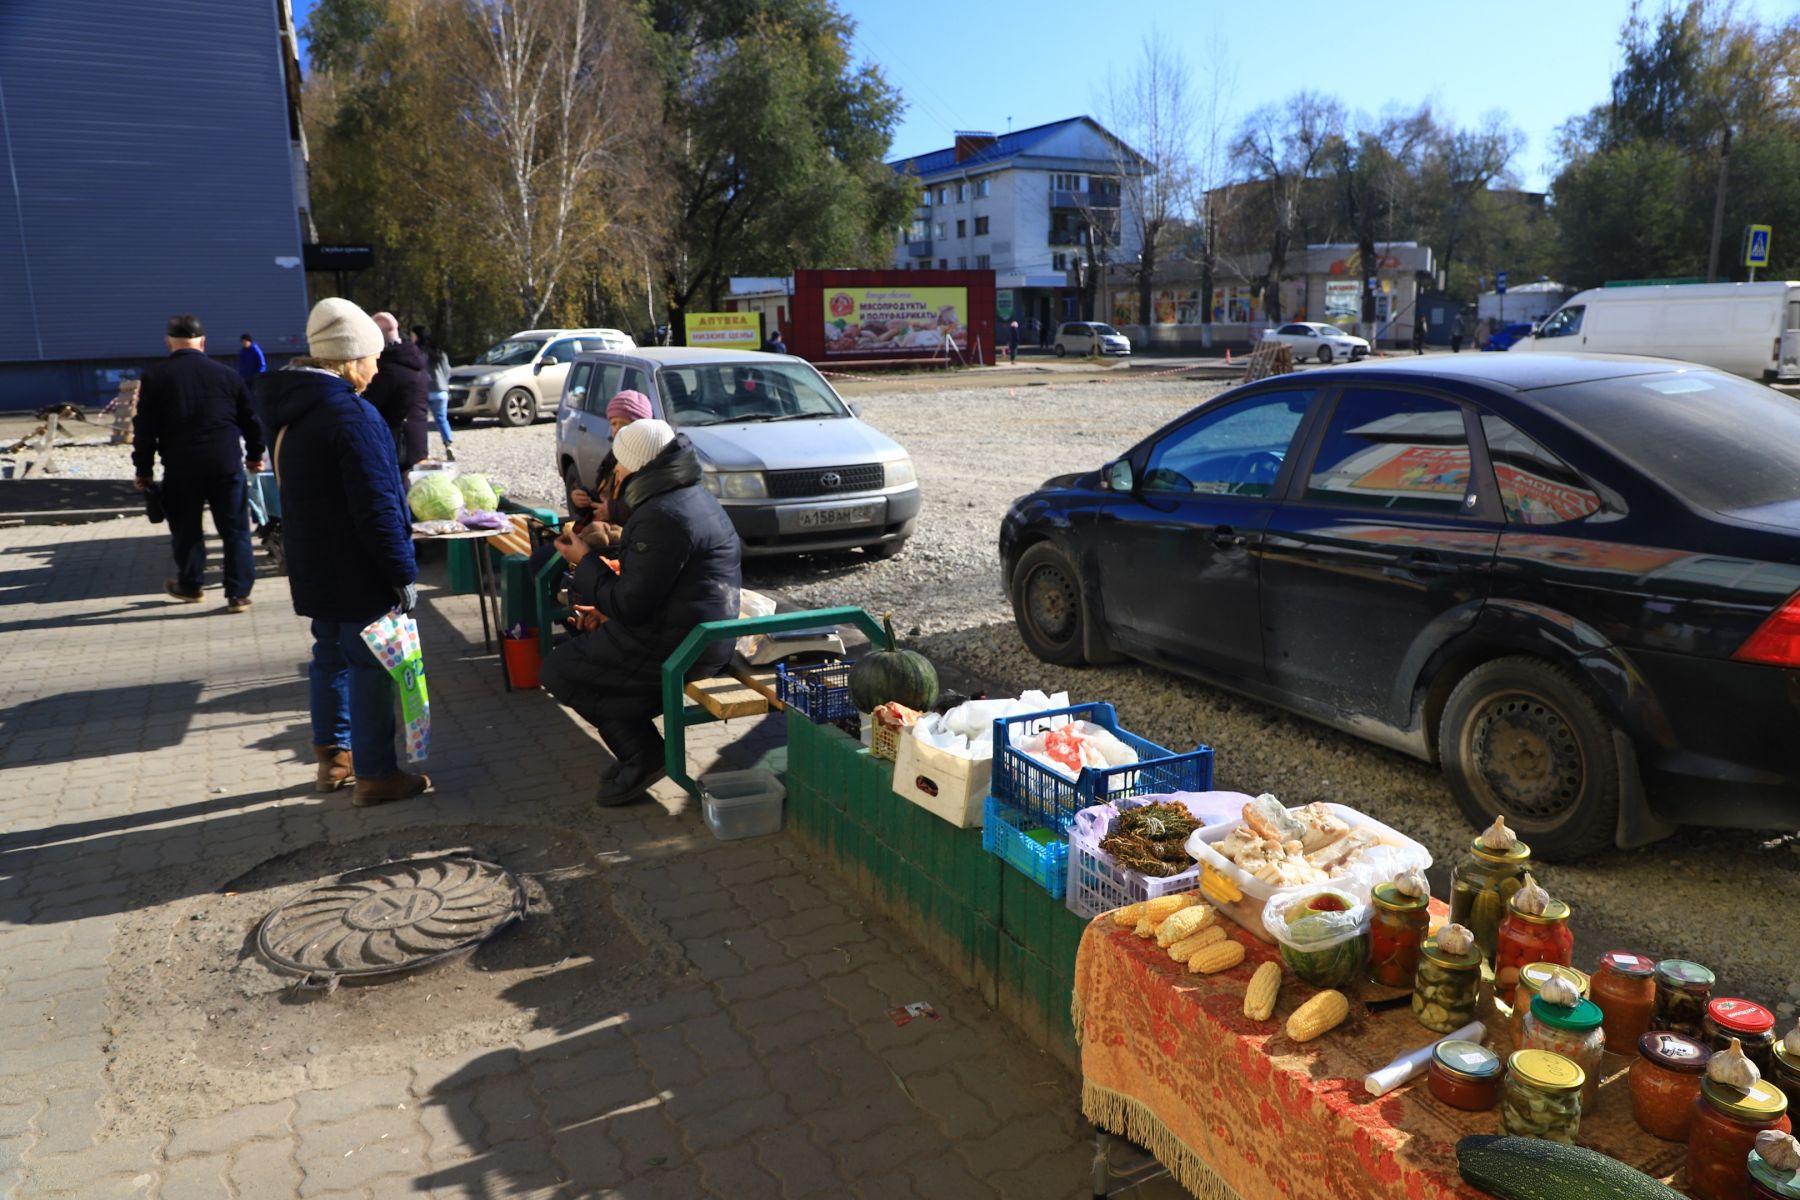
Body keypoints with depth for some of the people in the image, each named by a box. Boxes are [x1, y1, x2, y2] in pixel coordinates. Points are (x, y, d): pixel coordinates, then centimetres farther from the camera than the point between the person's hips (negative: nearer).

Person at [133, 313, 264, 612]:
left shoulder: (154, 376, 1)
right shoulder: (225, 373, 5)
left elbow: (144, 428, -1)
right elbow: (250, 419, 10)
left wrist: (144, 469, 6)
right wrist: (255, 455, 23)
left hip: (180, 467, 0)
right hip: (226, 463, 0)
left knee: (186, 528, 16)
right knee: (235, 529, 4)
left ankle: (189, 585, 30)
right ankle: (238, 593, 2)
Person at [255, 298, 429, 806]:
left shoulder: (291, 410, 9)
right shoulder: (352, 415, -21)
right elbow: (377, 506, -24)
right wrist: (402, 571, -19)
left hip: (314, 567, 9)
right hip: (358, 571, -9)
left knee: (331, 656, 19)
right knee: (370, 667, -1)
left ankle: (333, 756, 31)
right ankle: (375, 775, 7)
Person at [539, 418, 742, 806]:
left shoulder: (663, 516, -22)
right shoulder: (694, 496, 11)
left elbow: (629, 606, -21)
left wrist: (586, 562, -7)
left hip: (677, 645, -10)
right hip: (706, 636, 10)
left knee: (557, 671, 5)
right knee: (586, 648, 27)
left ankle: (642, 753, 2)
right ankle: (639, 752, 18)